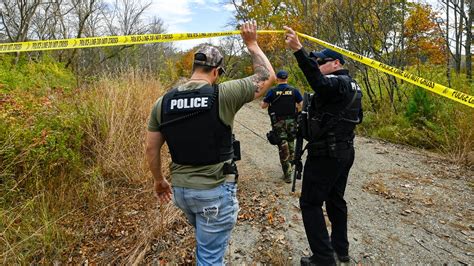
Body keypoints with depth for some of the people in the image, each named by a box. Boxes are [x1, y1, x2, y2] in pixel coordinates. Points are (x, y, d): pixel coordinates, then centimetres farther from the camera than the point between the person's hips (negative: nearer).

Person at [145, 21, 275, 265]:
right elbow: (268, 76, -3)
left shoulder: (163, 102, -2)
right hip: (215, 190, -5)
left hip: (180, 189, 5)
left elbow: (151, 149, 5)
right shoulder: (224, 95, -15)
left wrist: (159, 180, 19)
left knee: (206, 242, 32)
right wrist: (251, 43, 9)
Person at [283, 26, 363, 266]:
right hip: (345, 151, 10)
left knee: (310, 203, -1)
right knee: (335, 200, 19)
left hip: (325, 155, -10)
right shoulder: (351, 85, 15)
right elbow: (356, 117, 23)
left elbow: (319, 82, -41)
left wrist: (298, 50, -50)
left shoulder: (337, 83, -16)